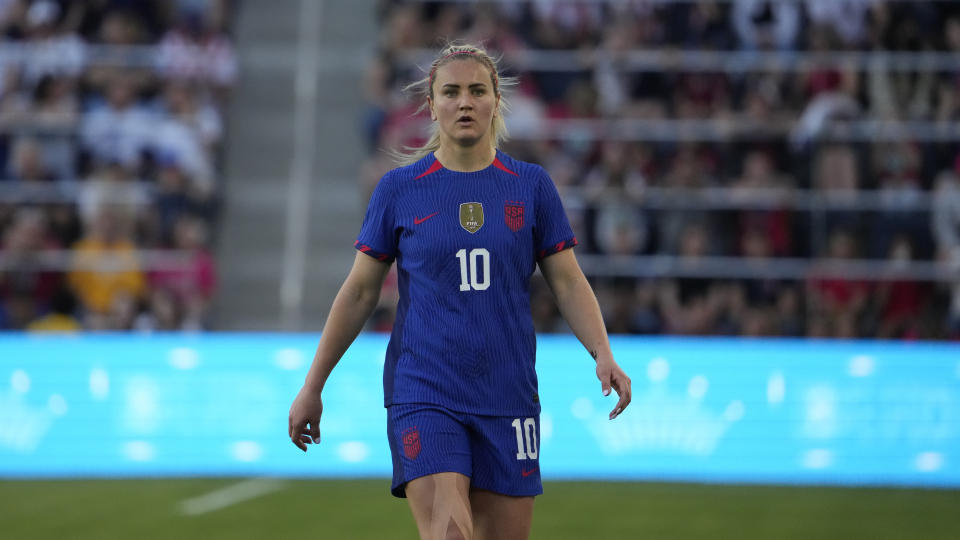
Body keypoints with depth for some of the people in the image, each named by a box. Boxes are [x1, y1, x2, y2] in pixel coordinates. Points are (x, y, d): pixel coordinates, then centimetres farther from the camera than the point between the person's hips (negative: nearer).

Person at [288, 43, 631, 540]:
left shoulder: (531, 186, 5)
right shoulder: (398, 189, 2)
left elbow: (568, 284, 6)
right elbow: (359, 293, 7)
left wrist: (603, 354, -11)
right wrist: (312, 388, 8)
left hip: (507, 396, 2)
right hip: (422, 394, -2)